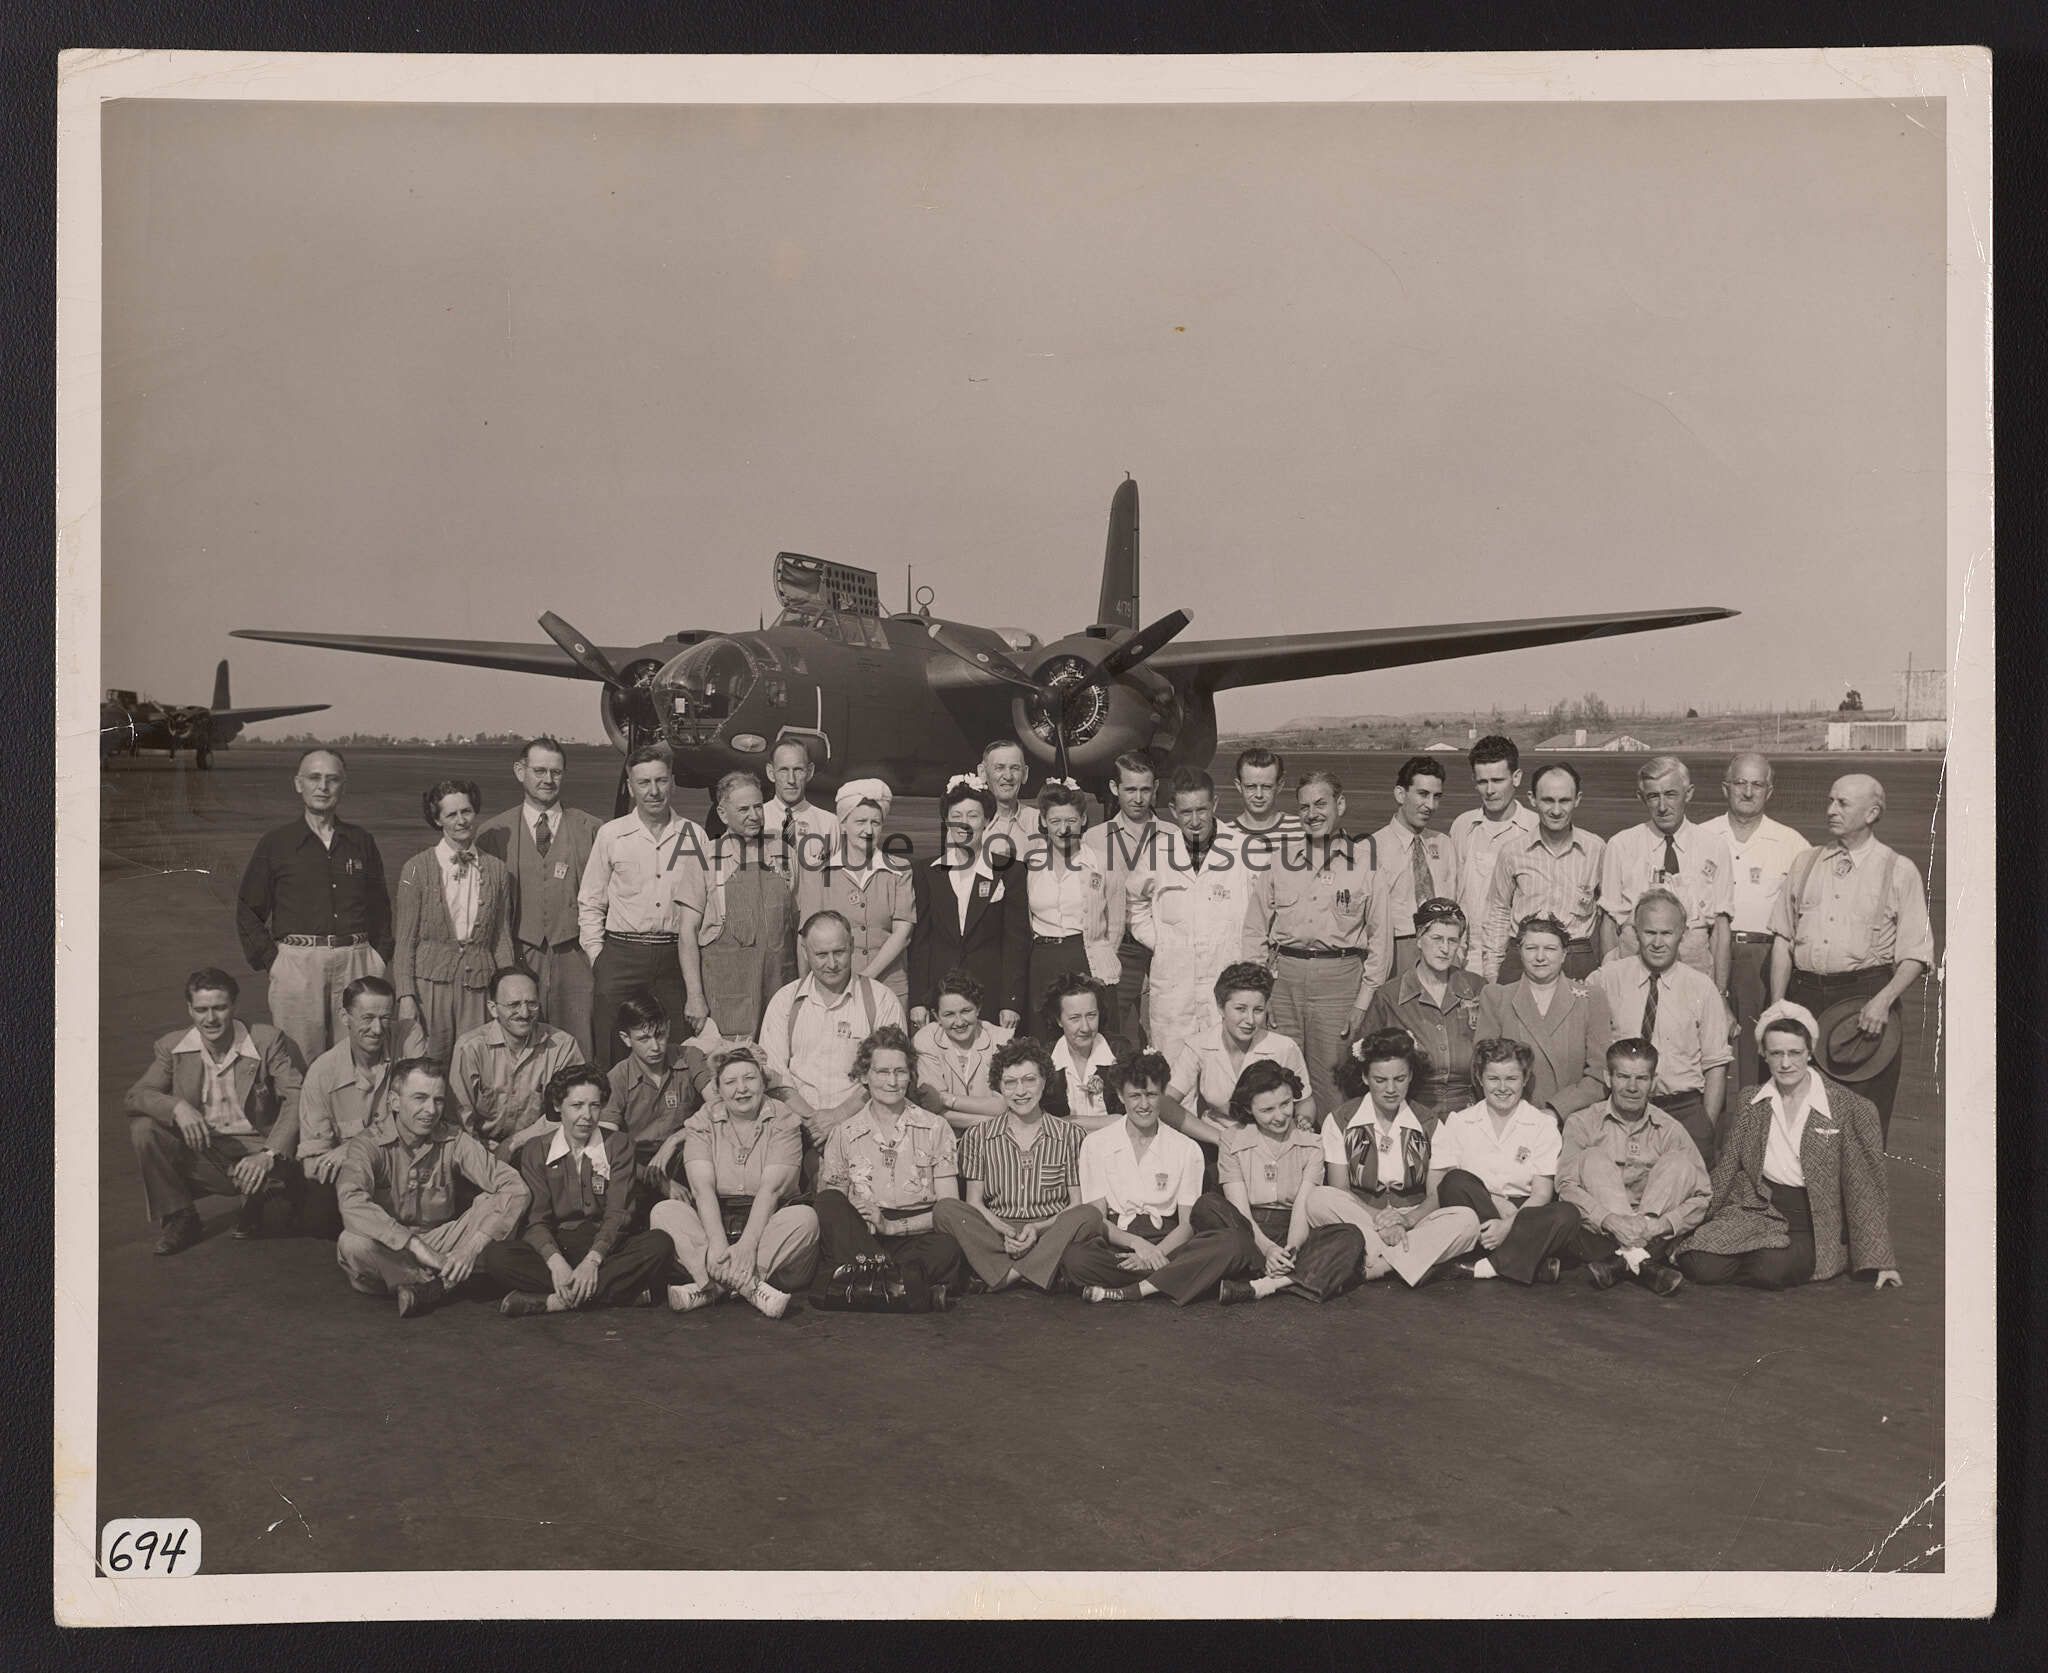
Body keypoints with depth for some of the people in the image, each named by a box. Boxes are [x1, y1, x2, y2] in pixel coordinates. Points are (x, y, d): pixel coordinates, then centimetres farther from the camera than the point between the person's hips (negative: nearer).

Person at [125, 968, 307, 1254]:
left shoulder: (269, 1040, -6)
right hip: (200, 1153, 2)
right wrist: (177, 1107, -29)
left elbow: (297, 1100, -15)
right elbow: (134, 1096, -6)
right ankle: (177, 1217, -2)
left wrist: (268, 1155, -30)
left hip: (255, 1148, -2)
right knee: (143, 1127, -21)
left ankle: (253, 1203, 5)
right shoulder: (172, 1047, 3)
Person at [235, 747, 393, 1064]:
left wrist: (380, 955, 9)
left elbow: (380, 906, 20)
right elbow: (247, 911, 9)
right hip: (296, 963, -2)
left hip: (356, 962, 2)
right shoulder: (275, 844, 6)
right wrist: (270, 959, 0)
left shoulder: (361, 842, 13)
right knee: (297, 1068, -2)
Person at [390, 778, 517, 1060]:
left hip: (478, 985, 2)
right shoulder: (416, 869, 2)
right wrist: (405, 996, -7)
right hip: (430, 982, -2)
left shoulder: (497, 871, 9)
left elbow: (502, 940, 11)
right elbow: (404, 940, 1)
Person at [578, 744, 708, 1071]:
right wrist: (597, 956, 1)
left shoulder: (694, 835, 7)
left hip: (678, 957, 1)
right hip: (621, 955, -1)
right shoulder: (611, 834, 5)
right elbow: (589, 904, 11)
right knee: (612, 1059, -3)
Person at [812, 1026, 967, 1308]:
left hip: (918, 1235, -2)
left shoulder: (935, 1128, 9)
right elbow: (829, 1212, 5)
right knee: (827, 1203, -28)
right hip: (860, 1240, 2)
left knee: (948, 1250, -34)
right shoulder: (845, 1134, 11)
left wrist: (892, 1226, -13)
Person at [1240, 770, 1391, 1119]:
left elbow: (1379, 934, 4)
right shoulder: (1280, 859, 11)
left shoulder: (1366, 858, 4)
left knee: (1329, 1082, -2)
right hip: (1284, 975, 2)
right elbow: (1255, 929, 13)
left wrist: (1364, 999, -1)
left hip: (1339, 976, -2)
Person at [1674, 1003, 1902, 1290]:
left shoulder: (1850, 1108, -5)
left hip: (1815, 1226, -4)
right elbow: (1725, 1172, 13)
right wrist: (1691, 1228, 8)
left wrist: (1880, 1262, -4)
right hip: (1759, 1211, 4)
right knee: (1700, 1264, -21)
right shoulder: (1749, 1104, 7)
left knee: (1771, 1270, -33)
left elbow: (1867, 1190, -3)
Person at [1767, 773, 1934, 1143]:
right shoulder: (1805, 863, 13)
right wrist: (1776, 1008, 4)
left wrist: (1884, 1000, -16)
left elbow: (1916, 954, -1)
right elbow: (1783, 939, 12)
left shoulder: (1900, 872, 2)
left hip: (1866, 999, -3)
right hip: (1804, 994, 3)